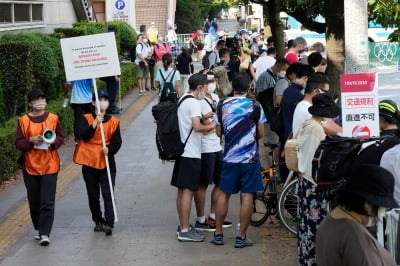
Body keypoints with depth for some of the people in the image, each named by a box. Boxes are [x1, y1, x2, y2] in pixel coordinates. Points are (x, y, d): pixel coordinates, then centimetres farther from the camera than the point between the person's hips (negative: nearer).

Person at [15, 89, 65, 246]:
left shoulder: (53, 118, 0)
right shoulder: (23, 121, 0)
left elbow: (61, 138, 6)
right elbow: (18, 143, 0)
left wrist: (53, 141, -15)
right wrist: (31, 140, -18)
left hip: (49, 166, -1)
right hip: (30, 166, 1)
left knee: (47, 202, -7)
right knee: (34, 201, 9)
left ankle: (45, 234, -6)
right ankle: (39, 230, 26)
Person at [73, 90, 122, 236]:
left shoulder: (113, 121, 4)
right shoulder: (87, 119, 0)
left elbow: (117, 141, 1)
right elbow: (84, 136, -15)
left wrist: (109, 149, -19)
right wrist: (95, 123, -27)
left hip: (107, 161, -1)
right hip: (89, 161, 1)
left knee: (107, 193, -11)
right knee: (93, 195, 9)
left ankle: (109, 223, -16)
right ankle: (98, 221, 23)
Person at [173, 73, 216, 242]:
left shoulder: (182, 100, 16)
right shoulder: (194, 102, -15)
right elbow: (197, 127, -23)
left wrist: (202, 118, 12)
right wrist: (210, 126, -5)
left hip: (182, 150, 10)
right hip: (191, 152, -10)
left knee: (182, 190, 13)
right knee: (188, 190, -8)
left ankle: (182, 226, 21)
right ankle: (185, 231, -7)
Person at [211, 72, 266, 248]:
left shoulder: (223, 106, -1)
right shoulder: (255, 107, -8)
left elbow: (218, 132, 5)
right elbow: (260, 134, -2)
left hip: (229, 157, 3)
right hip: (250, 158, -3)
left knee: (224, 193, 12)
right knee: (247, 196, 2)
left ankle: (218, 234, 17)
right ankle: (241, 237, 4)